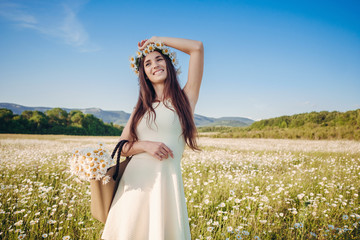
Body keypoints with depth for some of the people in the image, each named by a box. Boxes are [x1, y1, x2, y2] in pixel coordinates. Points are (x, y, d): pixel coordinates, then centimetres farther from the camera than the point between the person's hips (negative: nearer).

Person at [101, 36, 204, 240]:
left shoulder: (186, 98, 5)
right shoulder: (142, 107, 14)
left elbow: (197, 47, 0)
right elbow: (122, 147, 13)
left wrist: (158, 40, 11)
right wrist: (145, 145, -9)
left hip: (167, 181, -3)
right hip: (135, 182, 3)